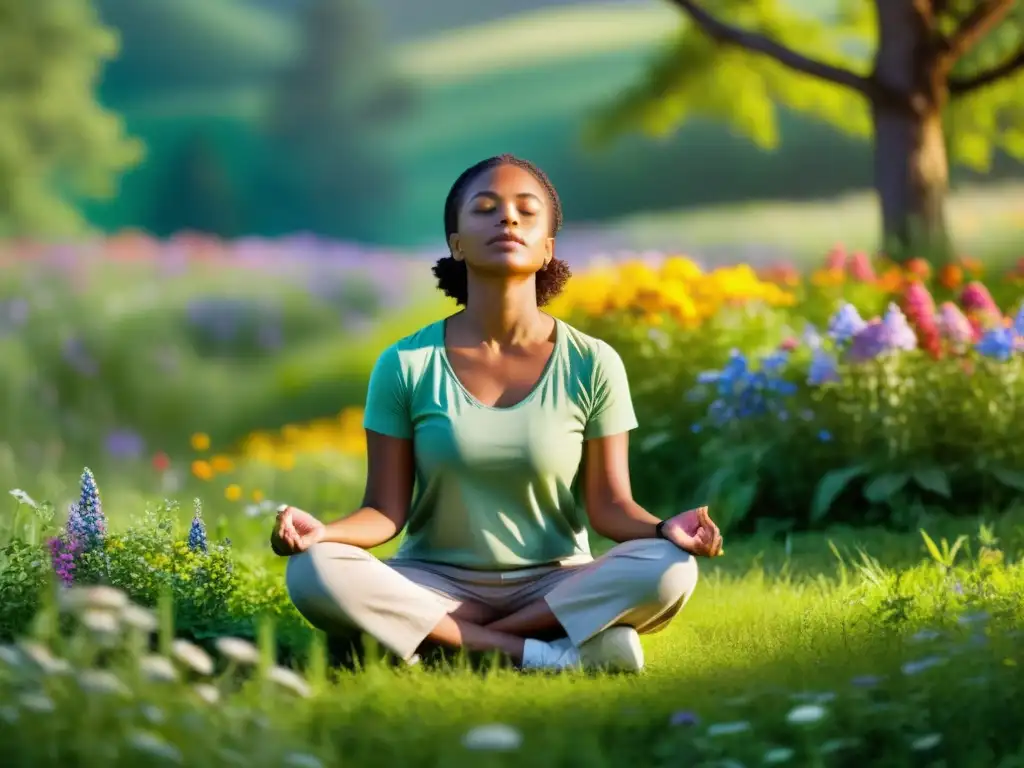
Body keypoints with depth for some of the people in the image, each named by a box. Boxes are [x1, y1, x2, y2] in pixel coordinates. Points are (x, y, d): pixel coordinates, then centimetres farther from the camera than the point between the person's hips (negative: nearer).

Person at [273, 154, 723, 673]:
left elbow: (609, 504, -3)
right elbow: (386, 511, -3)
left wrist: (665, 530, -24)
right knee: (314, 574, -30)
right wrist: (322, 531, -24)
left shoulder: (592, 365, -3)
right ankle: (535, 653, -28)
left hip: (556, 584, 0)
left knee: (669, 571, -30)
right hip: (435, 586, 0)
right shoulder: (406, 365, -3)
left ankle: (443, 647, -22)